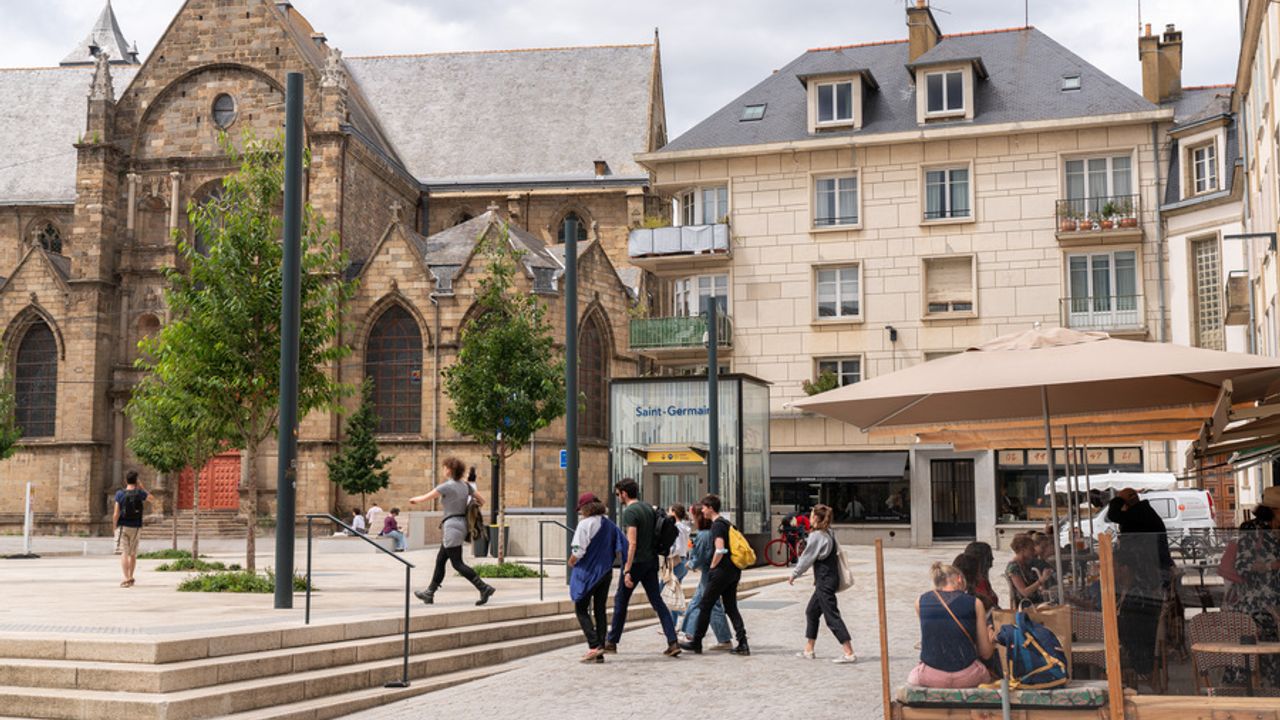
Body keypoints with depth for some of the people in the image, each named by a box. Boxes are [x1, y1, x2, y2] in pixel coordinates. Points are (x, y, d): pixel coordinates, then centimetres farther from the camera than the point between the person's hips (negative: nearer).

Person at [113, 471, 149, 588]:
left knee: (124, 553, -2)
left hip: (123, 526, -2)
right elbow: (150, 498, 18)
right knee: (133, 554, 15)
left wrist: (115, 526, 4)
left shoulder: (120, 494, -8)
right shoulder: (140, 493, -5)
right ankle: (131, 577, 24)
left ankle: (126, 579, -13)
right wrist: (142, 488, 21)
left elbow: (116, 514, -9)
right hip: (136, 527, 2)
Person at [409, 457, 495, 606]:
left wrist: (414, 499, 17)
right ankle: (429, 593, 24)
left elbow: (426, 498, -3)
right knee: (440, 560, 16)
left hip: (451, 526, -9)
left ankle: (484, 588, -16)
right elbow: (482, 502, 13)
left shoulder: (446, 486, -13)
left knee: (457, 564, -7)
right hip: (462, 524, 9)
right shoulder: (466, 485, 8)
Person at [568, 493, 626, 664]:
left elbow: (578, 550, -18)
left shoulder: (585, 524, -14)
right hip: (606, 572, 6)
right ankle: (599, 653, 11)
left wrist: (571, 562, 0)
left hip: (587, 572, -6)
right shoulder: (609, 524, 7)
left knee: (581, 609, 3)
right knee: (600, 610, 11)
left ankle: (594, 645, -12)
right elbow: (620, 549, 5)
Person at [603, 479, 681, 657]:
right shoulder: (649, 508, 10)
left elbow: (632, 544, -22)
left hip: (636, 562, -7)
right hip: (651, 562, 7)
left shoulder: (630, 512, -15)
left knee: (621, 600, 8)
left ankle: (611, 642, 17)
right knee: (657, 601, 5)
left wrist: (627, 571, -23)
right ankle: (673, 642, -5)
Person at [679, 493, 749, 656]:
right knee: (731, 607, 10)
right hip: (734, 571, 9)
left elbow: (720, 550, -23)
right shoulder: (726, 523, 16)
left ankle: (696, 642, 8)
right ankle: (743, 644, 1)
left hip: (722, 571, -9)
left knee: (705, 606, 1)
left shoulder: (717, 525, -13)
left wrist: (712, 567, -11)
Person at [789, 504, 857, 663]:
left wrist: (794, 574, 0)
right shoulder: (827, 534, 12)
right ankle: (808, 650, 24)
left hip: (825, 582, -10)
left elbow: (807, 558, -12)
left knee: (832, 616, -9)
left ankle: (849, 653, -11)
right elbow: (836, 552, 15)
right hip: (831, 577, 10)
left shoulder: (816, 536, -15)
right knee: (811, 611, 18)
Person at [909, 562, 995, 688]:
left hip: (931, 678, 1)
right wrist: (989, 638, 24)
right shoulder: (975, 603, 0)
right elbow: (985, 653, 3)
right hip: (967, 677, 0)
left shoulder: (921, 601, 5)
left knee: (912, 678, 35)